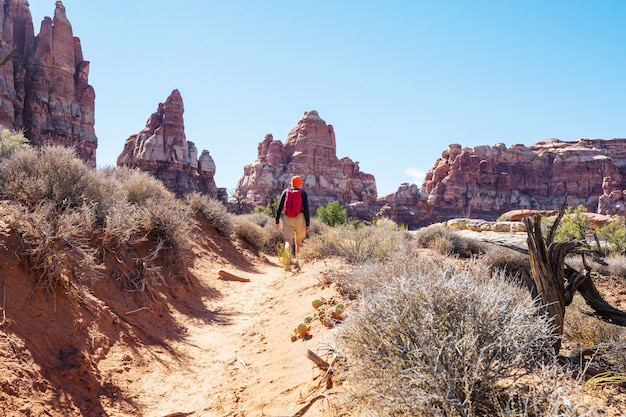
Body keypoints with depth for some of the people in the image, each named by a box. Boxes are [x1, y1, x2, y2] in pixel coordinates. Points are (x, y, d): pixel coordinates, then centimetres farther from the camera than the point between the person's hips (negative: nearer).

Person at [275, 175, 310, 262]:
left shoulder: (285, 192, 3)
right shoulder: (303, 193, -2)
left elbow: (279, 207, 0)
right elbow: (306, 209, -8)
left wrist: (277, 221, 7)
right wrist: (308, 224, -5)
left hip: (287, 219, 1)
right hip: (300, 219, 0)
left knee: (288, 242, -5)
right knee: (298, 240, 20)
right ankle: (296, 260, 24)